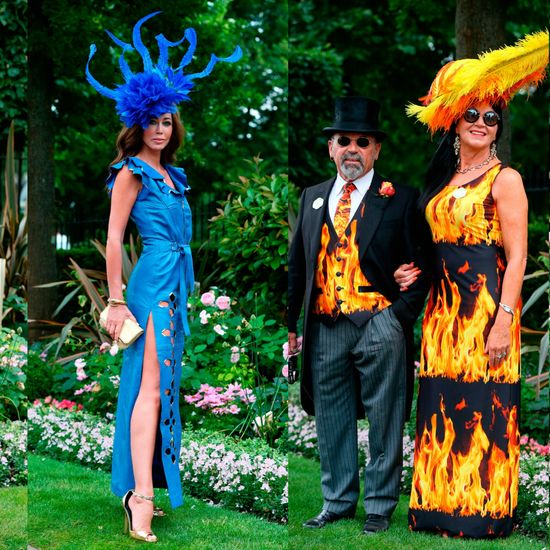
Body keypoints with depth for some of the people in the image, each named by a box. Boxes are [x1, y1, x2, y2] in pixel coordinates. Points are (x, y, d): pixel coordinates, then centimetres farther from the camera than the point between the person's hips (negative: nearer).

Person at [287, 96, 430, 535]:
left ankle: (380, 505, 14)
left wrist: (400, 318, -11)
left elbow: (419, 265, -1)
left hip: (378, 327, -4)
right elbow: (298, 265, 16)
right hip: (325, 329, 4)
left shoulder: (399, 199, 0)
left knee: (383, 422, 3)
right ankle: (338, 501, 23)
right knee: (331, 421, 11)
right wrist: (291, 325, 10)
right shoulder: (313, 198, 14)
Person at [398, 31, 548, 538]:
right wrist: (418, 270, 6)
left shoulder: (504, 180, -5)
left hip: (485, 311, -6)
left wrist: (504, 320, -18)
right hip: (443, 308, 7)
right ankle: (442, 505, 15)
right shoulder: (443, 180, 16)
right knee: (443, 409, 7)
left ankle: (484, 510, 7)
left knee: (482, 410, -3)